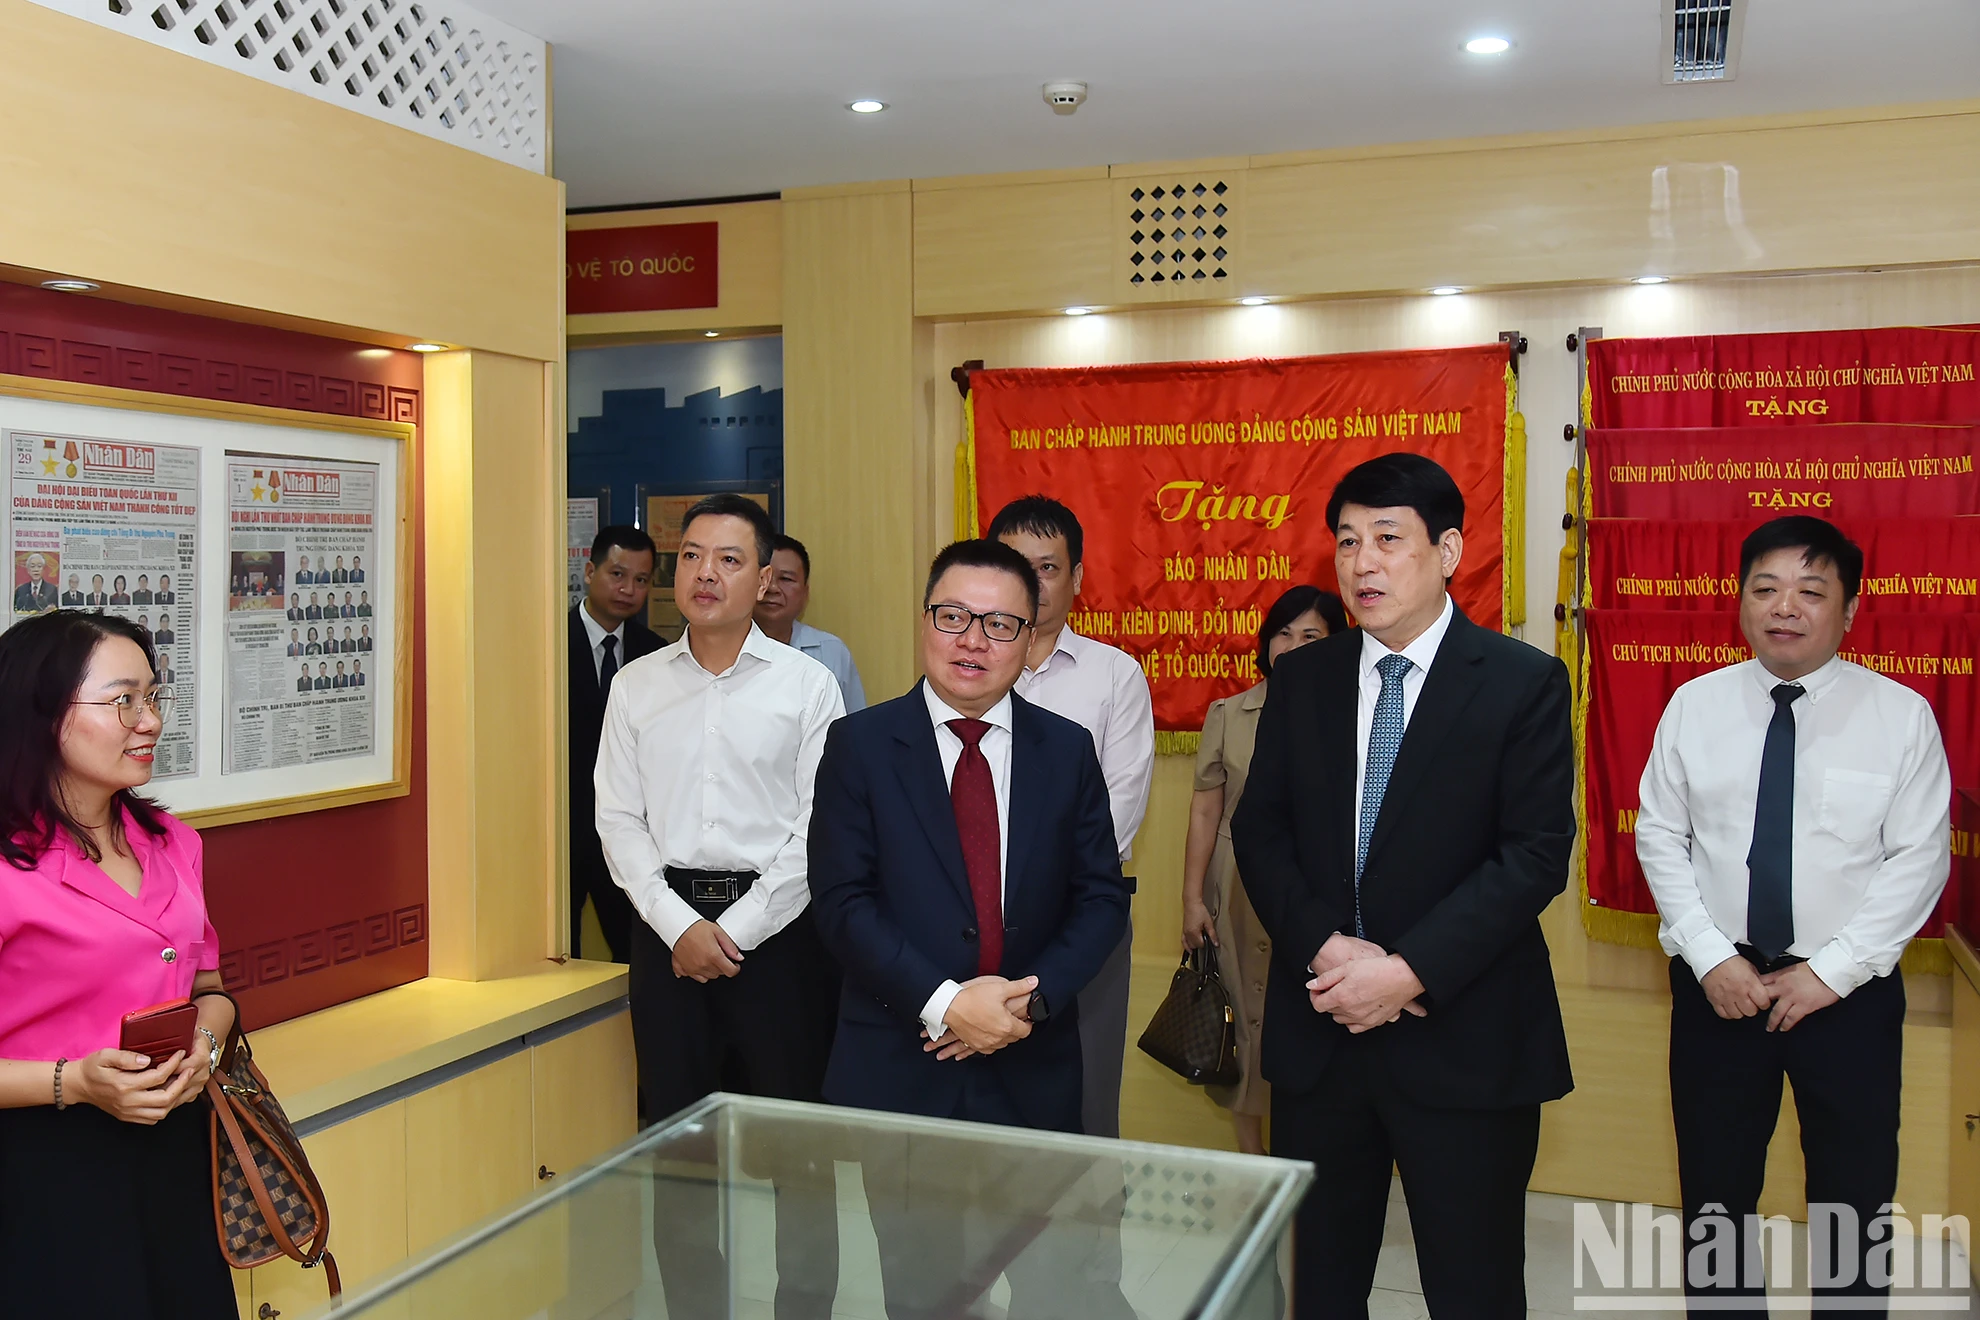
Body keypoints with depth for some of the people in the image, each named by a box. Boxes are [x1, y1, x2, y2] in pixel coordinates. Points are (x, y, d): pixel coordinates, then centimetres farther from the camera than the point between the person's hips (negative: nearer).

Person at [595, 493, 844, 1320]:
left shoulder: (807, 684, -2)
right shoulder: (635, 687, 7)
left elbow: (818, 830, -6)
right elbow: (618, 819, 4)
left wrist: (734, 932, -10)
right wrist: (681, 927, -7)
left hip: (776, 924, -3)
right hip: (667, 926, 3)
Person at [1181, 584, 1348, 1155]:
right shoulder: (1227, 715, 4)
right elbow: (1205, 810, 4)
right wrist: (1192, 899, 1)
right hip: (1240, 894, 1)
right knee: (1245, 1022, 8)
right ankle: (1251, 1164, 23)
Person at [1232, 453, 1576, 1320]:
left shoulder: (1524, 684, -6)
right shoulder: (1300, 680, 6)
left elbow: (1536, 854, -11)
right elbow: (1260, 831, 4)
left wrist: (1408, 972, -18)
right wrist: (1324, 948, -13)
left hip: (1462, 1043, -3)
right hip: (1318, 1033, 4)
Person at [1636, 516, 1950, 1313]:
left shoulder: (1901, 715, -6)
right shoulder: (1694, 706, 0)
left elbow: (1919, 860, -8)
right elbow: (1660, 837, 0)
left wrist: (1830, 972, -13)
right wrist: (1711, 959, -9)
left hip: (1848, 991, -1)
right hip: (1716, 984, 2)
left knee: (1853, 1198, 12)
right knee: (1714, 1191, 14)